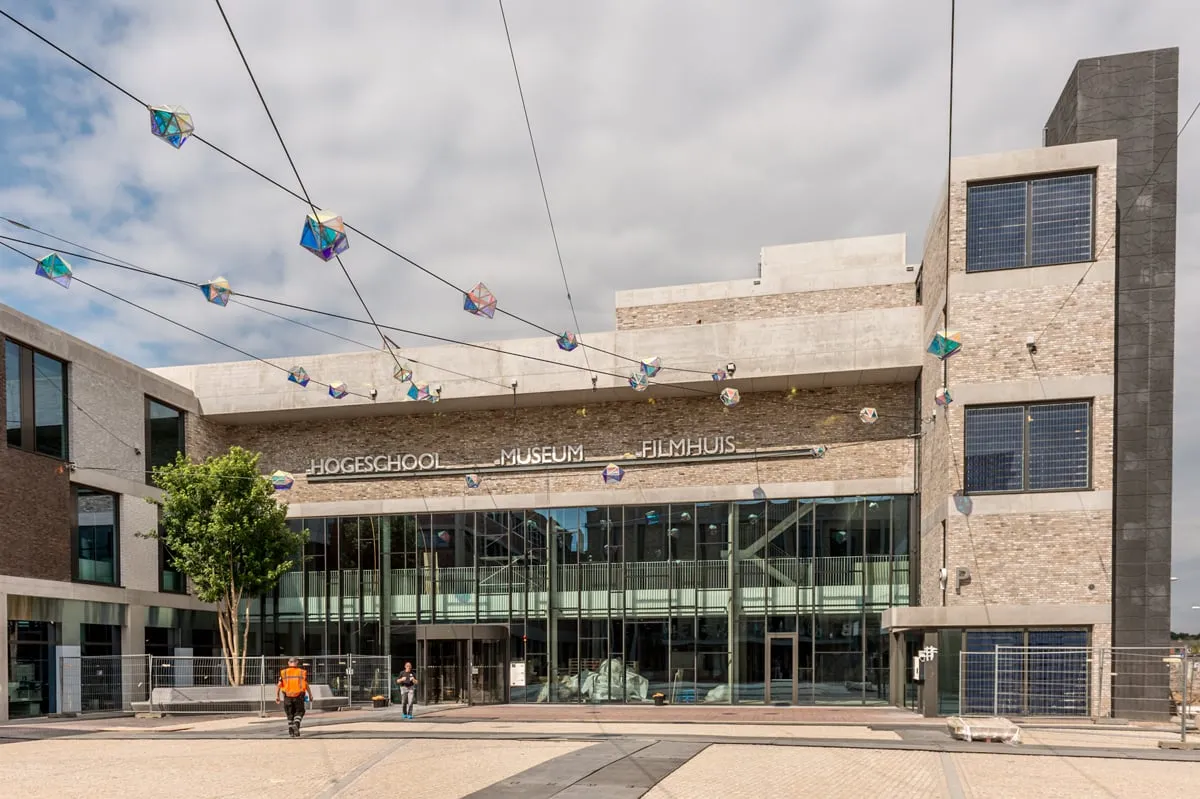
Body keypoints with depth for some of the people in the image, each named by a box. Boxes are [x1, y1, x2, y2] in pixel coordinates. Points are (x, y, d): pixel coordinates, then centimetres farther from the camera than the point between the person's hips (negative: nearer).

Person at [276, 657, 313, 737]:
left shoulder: (283, 673, 4)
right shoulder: (302, 672, 1)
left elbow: (279, 685, -2)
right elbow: (306, 685, -1)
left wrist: (277, 696, 4)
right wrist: (310, 695, 7)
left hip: (287, 696, 2)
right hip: (299, 696, -2)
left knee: (290, 713, 15)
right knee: (299, 712, 10)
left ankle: (291, 731, 18)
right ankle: (296, 724, -16)